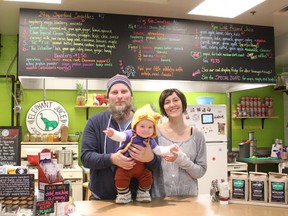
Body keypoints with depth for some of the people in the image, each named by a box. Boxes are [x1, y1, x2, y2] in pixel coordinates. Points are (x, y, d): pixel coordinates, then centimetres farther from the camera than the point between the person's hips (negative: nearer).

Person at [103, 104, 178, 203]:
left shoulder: (150, 140, -3)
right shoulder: (130, 135, -18)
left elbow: (158, 150, 9)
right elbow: (120, 136, -35)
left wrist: (169, 149, -2)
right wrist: (112, 133, -57)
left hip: (142, 168, 4)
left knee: (148, 177, 7)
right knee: (120, 178, -13)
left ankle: (143, 193, 35)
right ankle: (124, 195, 12)